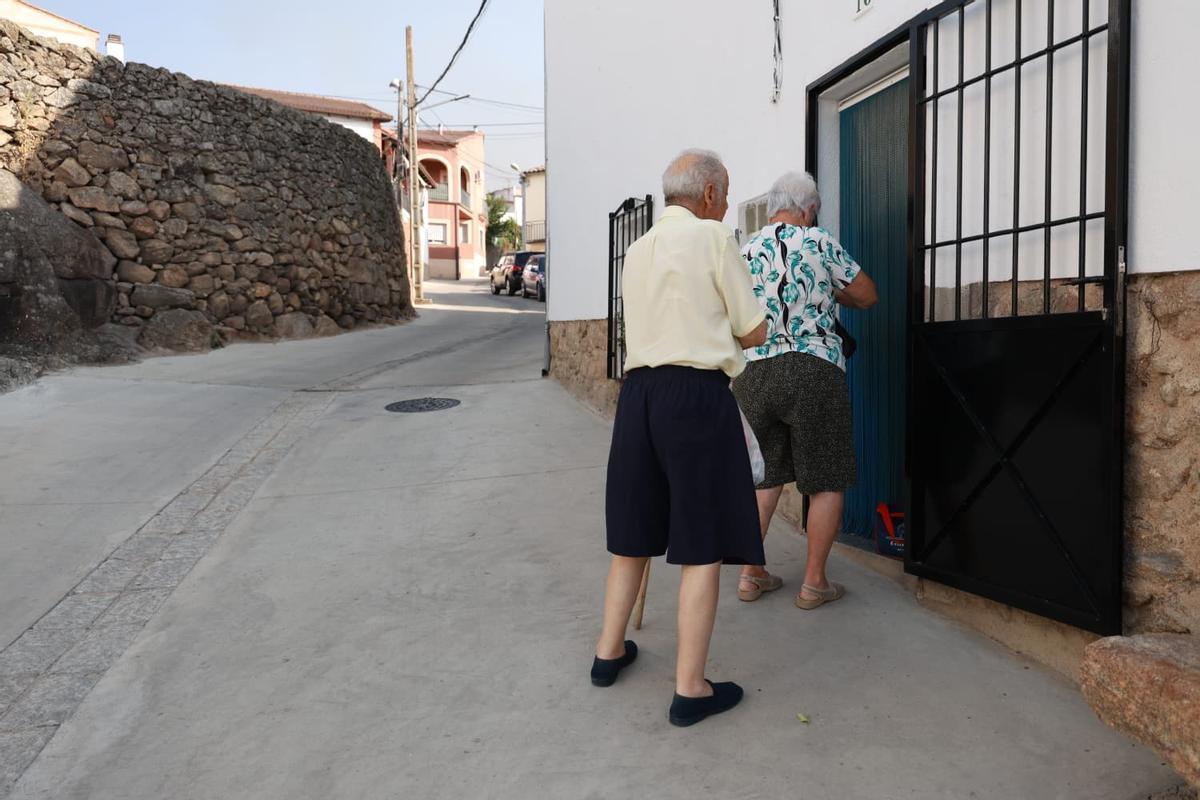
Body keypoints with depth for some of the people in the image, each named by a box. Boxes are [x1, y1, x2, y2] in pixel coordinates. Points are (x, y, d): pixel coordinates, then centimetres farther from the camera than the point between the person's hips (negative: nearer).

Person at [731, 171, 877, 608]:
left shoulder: (743, 253, 10)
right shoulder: (819, 242, 1)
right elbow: (867, 296, 9)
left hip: (753, 372, 4)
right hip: (814, 369, -4)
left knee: (765, 476, 17)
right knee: (827, 481, 8)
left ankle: (752, 573, 19)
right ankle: (814, 581, 13)